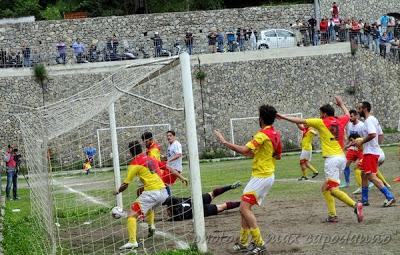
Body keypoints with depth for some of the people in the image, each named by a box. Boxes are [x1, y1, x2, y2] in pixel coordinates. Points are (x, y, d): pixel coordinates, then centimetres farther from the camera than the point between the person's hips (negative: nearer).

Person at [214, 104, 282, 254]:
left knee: (245, 208, -11)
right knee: (245, 208, 13)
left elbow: (243, 150, -26)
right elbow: (278, 155, 21)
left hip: (260, 177, -10)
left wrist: (224, 142, -18)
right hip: (268, 176, 10)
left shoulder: (263, 135, -19)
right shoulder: (276, 134, 9)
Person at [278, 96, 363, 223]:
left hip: (332, 158, -7)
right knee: (325, 188, 16)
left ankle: (355, 205, -27)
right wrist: (341, 104, 51)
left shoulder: (321, 122, -2)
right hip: (342, 157, 7)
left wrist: (284, 117, 10)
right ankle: (332, 215, 10)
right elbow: (348, 115, 37)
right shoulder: (340, 121, 12)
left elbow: (300, 121, 1)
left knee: (333, 189, -11)